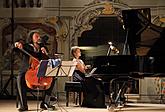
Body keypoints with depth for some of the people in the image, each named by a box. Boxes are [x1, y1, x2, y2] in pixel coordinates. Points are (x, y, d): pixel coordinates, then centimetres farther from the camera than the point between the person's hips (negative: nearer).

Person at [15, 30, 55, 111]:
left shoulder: (42, 47, 18)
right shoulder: (26, 46, 9)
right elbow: (16, 49, -7)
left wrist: (45, 52, -8)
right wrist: (18, 45, -30)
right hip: (26, 71, -3)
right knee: (19, 79, -33)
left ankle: (45, 103, -15)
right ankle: (23, 105, -29)